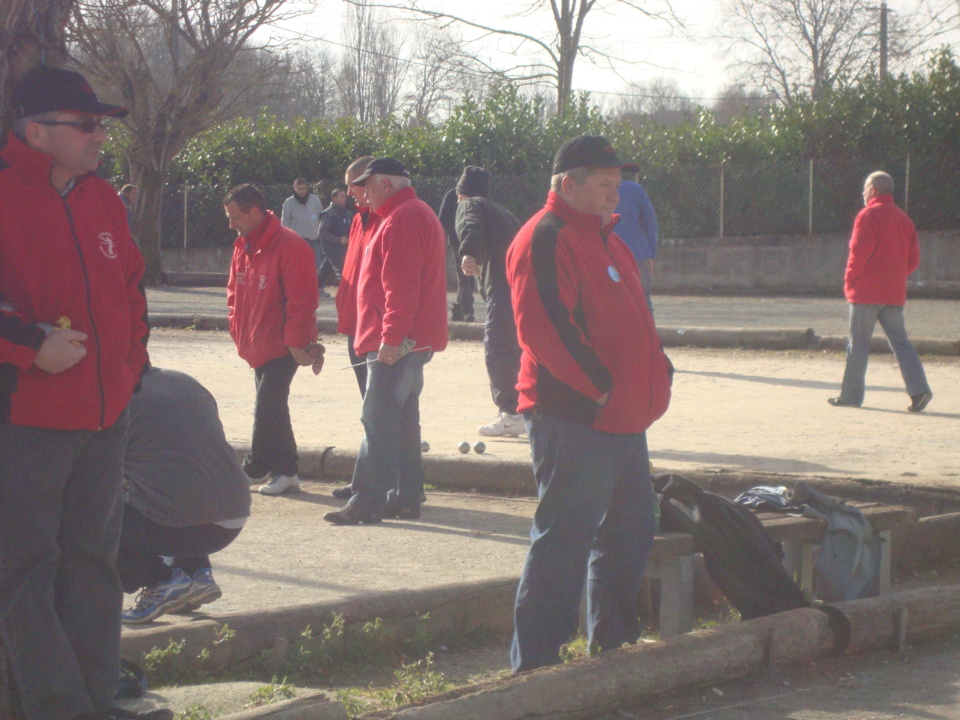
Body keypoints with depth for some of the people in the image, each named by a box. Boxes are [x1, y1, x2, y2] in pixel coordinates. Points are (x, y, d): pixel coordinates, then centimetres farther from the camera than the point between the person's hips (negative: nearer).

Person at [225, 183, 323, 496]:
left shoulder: (290, 247, -17)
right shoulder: (243, 247, 9)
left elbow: (302, 300, -19)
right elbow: (235, 292, 16)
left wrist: (296, 342, -19)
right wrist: (238, 331, 4)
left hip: (282, 347, -8)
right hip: (256, 346, 8)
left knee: (268, 407, -9)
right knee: (273, 407, 11)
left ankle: (255, 468, 1)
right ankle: (286, 472, 17)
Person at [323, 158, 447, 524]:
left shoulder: (401, 220, -14)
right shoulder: (420, 213, 21)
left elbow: (401, 286, -23)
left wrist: (391, 336, -25)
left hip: (395, 344, -11)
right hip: (415, 341, 11)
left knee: (377, 422, -10)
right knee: (404, 421, 13)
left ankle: (368, 501, -10)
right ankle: (405, 498, 17)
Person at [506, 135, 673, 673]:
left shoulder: (602, 237, 19)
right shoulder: (546, 240, -13)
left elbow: (633, 317, 26)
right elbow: (544, 326, -24)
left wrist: (658, 370, 11)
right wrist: (599, 385, -20)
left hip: (622, 419, 10)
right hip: (573, 420, -10)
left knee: (630, 535, 17)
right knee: (564, 539, -7)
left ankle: (615, 646, 30)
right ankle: (535, 664, -1)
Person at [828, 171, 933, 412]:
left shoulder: (868, 215, -7)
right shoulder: (903, 218, 14)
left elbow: (859, 252, -14)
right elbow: (913, 258, 12)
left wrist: (849, 281, -3)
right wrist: (897, 277, 17)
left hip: (867, 291, -6)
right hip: (894, 293, 6)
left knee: (858, 343, 0)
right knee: (900, 341, 4)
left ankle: (851, 394, 3)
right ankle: (918, 389, -11)